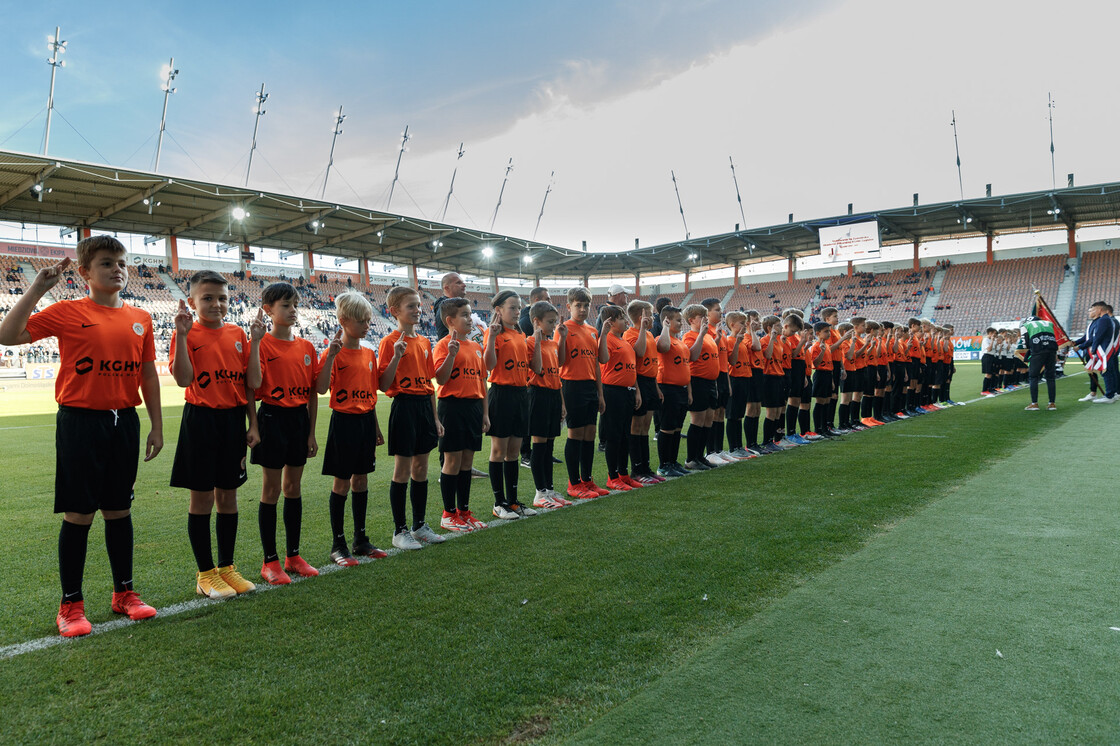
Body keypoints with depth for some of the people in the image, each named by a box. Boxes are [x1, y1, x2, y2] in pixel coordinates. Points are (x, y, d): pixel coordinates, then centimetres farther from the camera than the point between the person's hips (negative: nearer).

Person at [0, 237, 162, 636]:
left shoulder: (140, 319, 7)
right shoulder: (67, 312, -3)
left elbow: (149, 375, 11)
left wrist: (157, 426, 10)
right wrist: (37, 288, -17)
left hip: (124, 422, 4)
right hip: (79, 421, -3)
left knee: (119, 509, 12)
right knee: (78, 514, 3)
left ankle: (124, 592, 25)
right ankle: (71, 604, 17)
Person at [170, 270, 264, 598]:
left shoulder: (237, 334, 6)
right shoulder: (188, 334, -5)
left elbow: (252, 382, 3)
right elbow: (183, 379, -18)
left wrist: (255, 341, -3)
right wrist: (181, 335, -21)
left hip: (233, 419, 4)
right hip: (200, 420, -4)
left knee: (228, 494, 12)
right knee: (201, 497, 4)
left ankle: (227, 567, 25)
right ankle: (205, 574, 17)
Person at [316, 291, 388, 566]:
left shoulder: (369, 353, 9)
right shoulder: (334, 353, -10)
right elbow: (321, 388, -22)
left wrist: (376, 427, 17)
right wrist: (331, 355, -28)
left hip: (365, 420, 6)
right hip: (344, 420, -6)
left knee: (361, 479, 13)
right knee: (341, 482, 1)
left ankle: (361, 539, 24)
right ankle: (338, 545, 12)